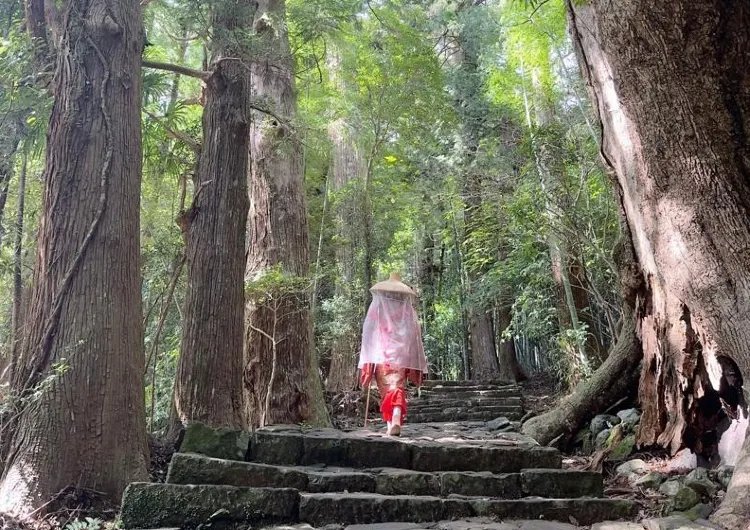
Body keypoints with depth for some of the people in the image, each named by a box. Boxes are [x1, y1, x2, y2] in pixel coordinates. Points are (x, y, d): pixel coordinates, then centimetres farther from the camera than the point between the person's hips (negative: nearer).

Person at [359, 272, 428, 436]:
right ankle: (396, 421, -20)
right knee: (398, 389, 0)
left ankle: (390, 423, 8)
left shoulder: (376, 308, 6)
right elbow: (415, 337, 7)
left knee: (386, 391, 9)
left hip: (381, 356, -1)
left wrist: (366, 364, 3)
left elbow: (368, 335, 1)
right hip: (402, 357, 1)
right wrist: (418, 366, 12)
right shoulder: (408, 311, 9)